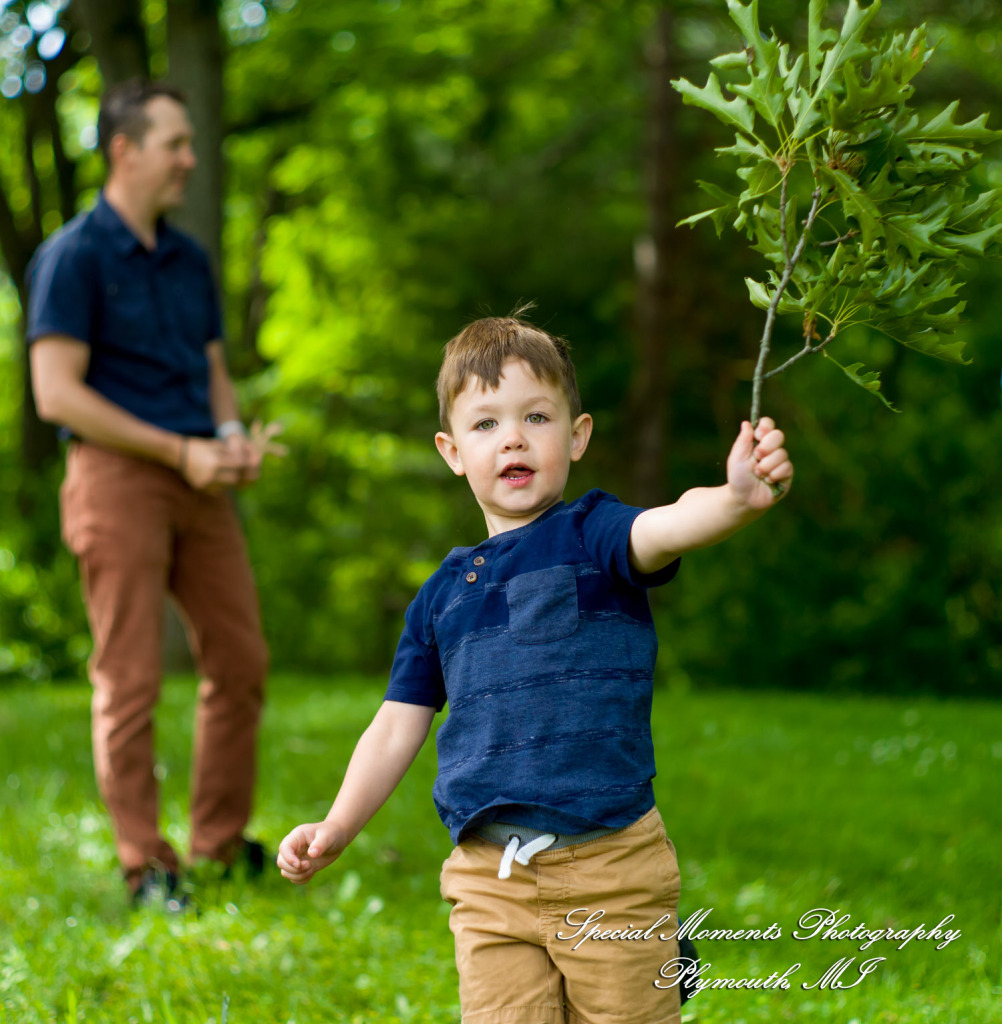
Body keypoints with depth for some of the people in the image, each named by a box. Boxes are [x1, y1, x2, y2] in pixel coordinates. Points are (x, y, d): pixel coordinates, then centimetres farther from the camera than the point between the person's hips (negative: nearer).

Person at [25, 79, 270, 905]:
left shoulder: (189, 261, 15)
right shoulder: (72, 257, -7)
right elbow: (57, 393, -13)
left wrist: (232, 436, -2)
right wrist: (179, 450, -16)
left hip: (198, 481, 7)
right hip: (118, 476, -7)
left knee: (240, 662, 7)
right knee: (130, 681, -4)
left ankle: (222, 844, 20)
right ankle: (145, 868, 5)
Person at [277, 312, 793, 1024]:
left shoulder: (590, 536, -2)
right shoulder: (444, 594, 11)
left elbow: (665, 529, -25)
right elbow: (400, 725, 18)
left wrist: (738, 498, -46)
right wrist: (337, 829, 10)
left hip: (612, 868, -3)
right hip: (489, 885, 3)